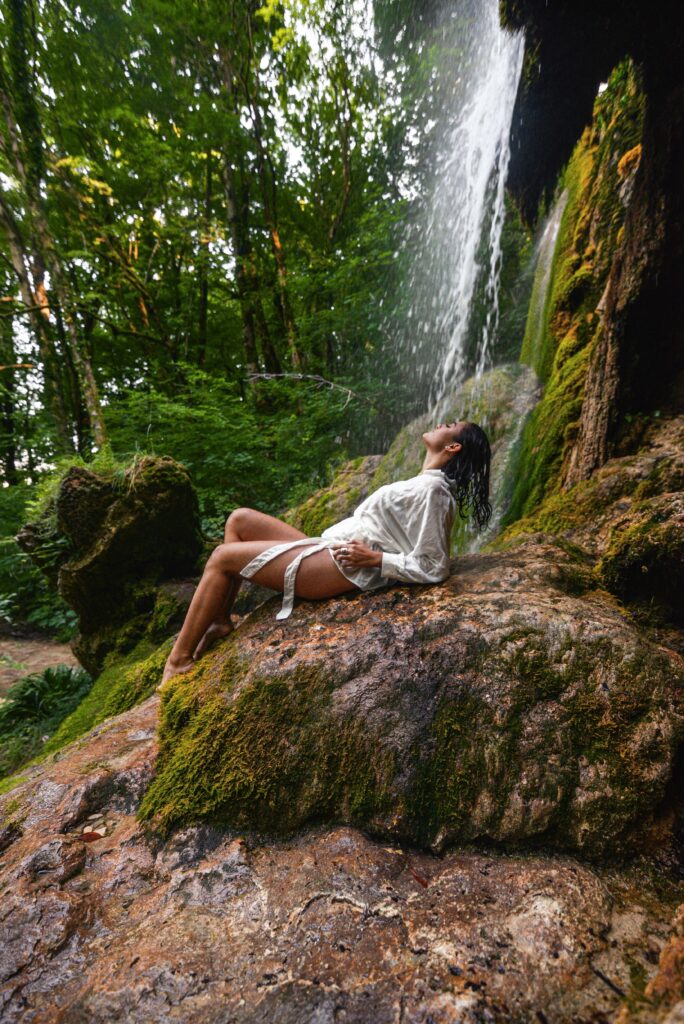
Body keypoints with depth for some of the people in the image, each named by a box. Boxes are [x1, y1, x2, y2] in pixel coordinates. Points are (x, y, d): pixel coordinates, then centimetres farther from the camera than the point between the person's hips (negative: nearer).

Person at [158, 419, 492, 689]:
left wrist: (373, 559, -18)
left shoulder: (432, 490, -16)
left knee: (222, 558, -5)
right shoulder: (427, 481, 14)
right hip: (331, 549, 10)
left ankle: (179, 660, 8)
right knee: (239, 519, 10)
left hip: (346, 567, -10)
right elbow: (399, 535, 22)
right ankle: (219, 621, 11)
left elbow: (433, 568, -20)